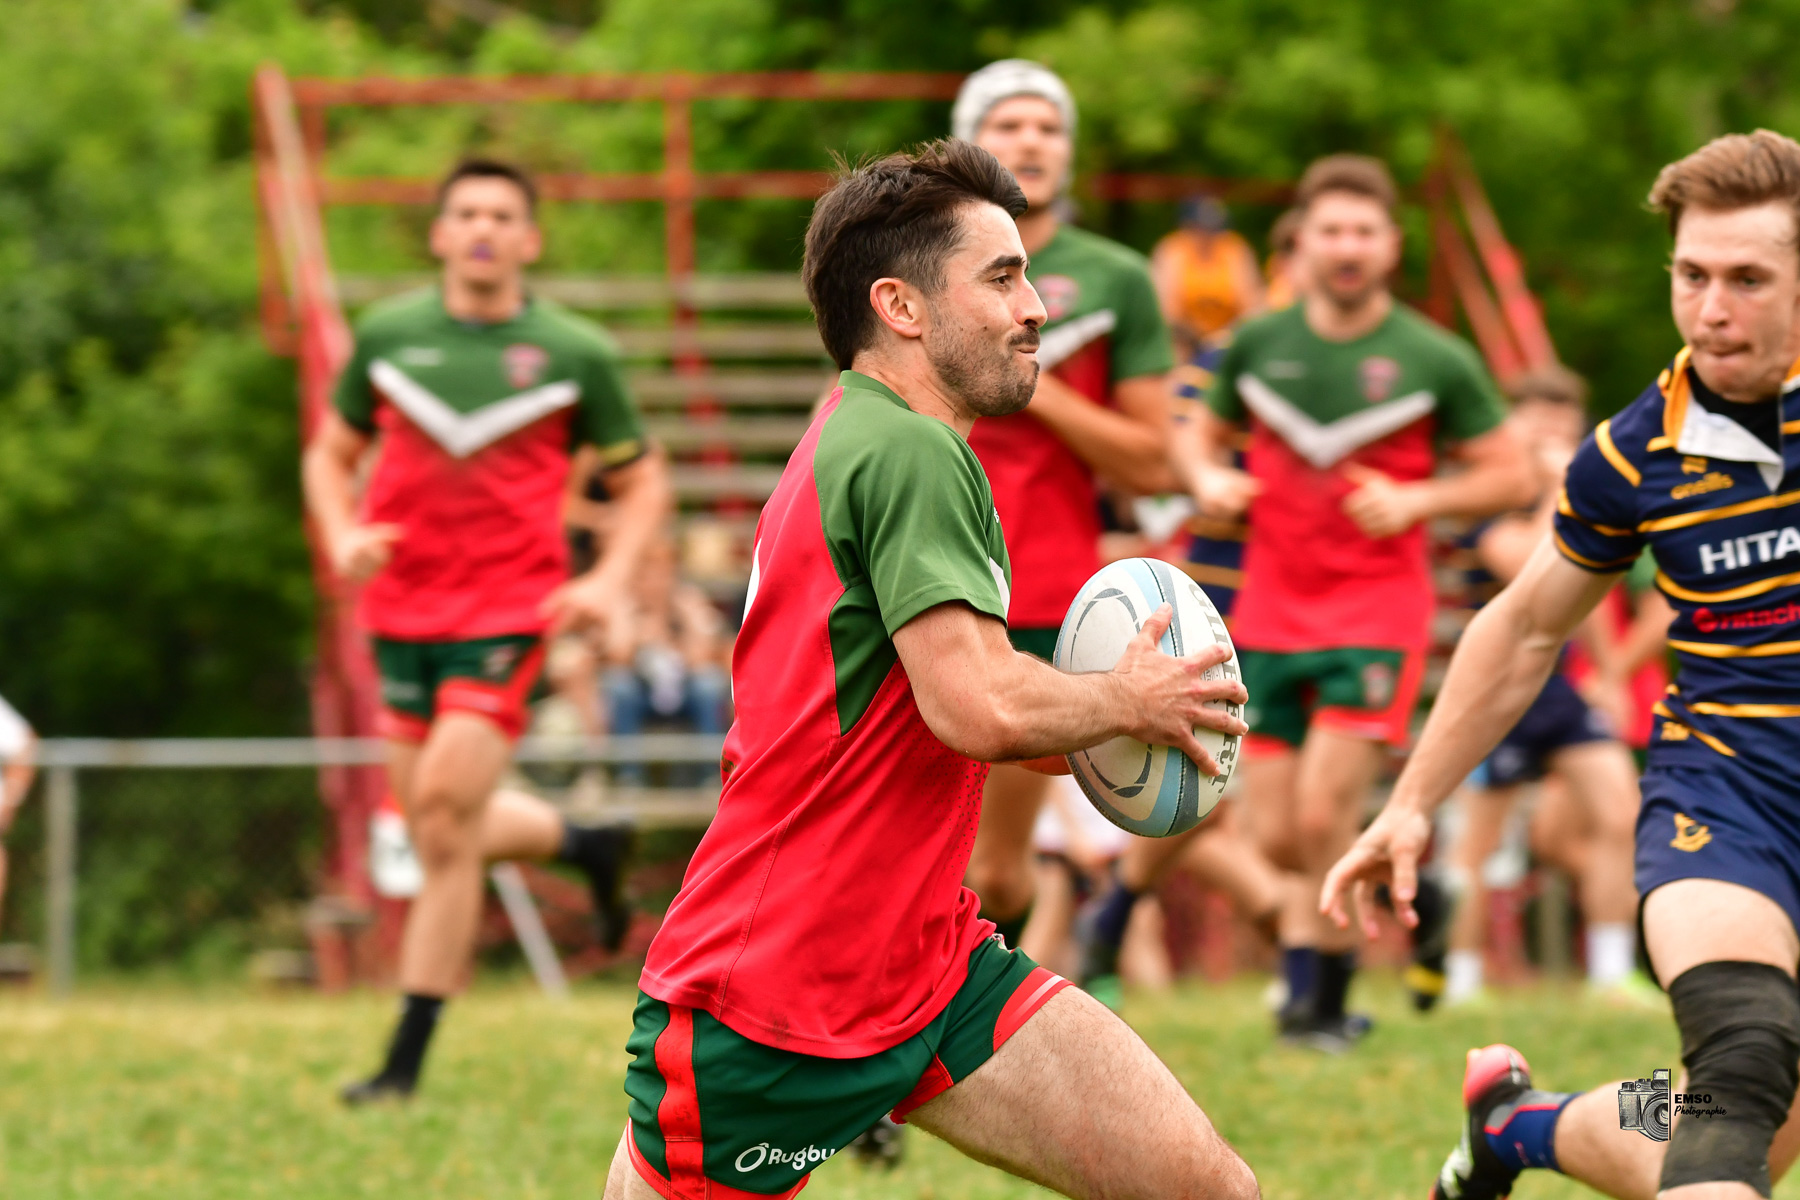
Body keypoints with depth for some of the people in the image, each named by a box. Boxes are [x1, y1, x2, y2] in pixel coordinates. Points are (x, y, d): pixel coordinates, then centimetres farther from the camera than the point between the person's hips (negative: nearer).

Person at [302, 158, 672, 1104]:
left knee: (445, 816, -14)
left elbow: (643, 482, 8)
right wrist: (342, 536, -4)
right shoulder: (387, 335, 4)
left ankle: (405, 1061, -6)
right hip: (401, 609, 4)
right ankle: (586, 844, 41)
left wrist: (608, 581, -8)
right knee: (441, 828, 8)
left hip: (509, 610, -4)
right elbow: (331, 451, 16)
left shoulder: (573, 353, -2)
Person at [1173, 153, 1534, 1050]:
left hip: (1377, 610, -4)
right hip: (1270, 608, 4)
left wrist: (1418, 501, -14)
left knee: (1323, 816, -13)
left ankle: (1325, 1002, 4)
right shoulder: (1258, 345, 4)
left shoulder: (1435, 361, -4)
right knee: (1275, 835, 0)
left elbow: (1511, 476, 1)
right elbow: (1200, 432, 20)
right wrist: (1208, 479, -3)